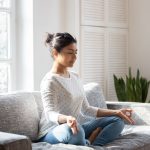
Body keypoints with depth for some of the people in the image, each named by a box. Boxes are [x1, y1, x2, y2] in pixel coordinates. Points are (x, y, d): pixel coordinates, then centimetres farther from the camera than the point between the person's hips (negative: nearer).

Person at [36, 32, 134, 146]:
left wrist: (116, 112, 8)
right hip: (51, 133, -8)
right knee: (73, 129, -42)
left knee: (118, 120, 3)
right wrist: (67, 118, -46)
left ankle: (89, 143, -19)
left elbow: (86, 109, 15)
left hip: (75, 129, 8)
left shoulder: (76, 77, 12)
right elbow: (50, 113, -24)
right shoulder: (49, 81, -12)